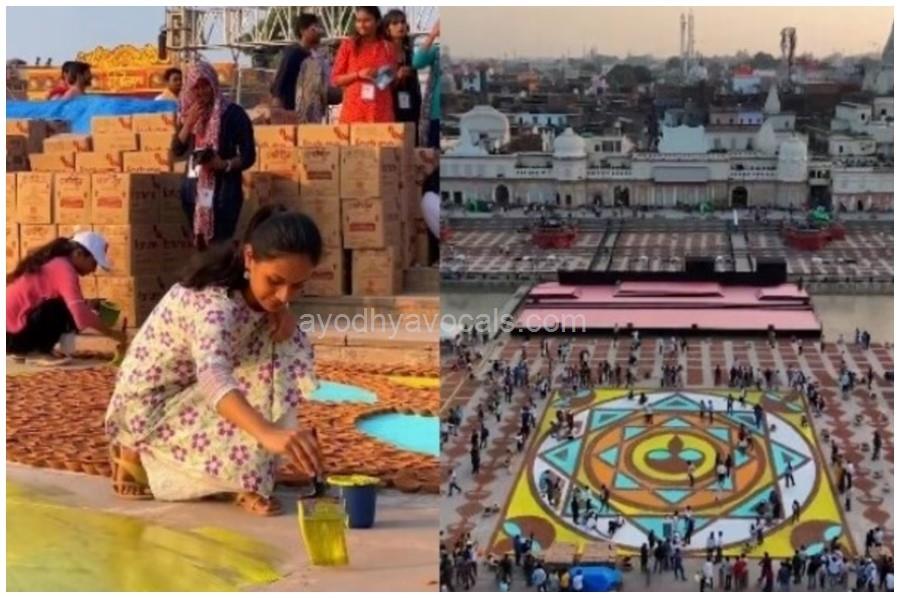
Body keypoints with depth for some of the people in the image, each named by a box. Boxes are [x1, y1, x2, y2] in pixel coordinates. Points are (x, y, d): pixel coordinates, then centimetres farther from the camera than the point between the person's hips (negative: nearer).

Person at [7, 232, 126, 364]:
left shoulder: (54, 263, 13)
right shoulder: (63, 268, -15)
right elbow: (81, 314, -25)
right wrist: (112, 333, -15)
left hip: (12, 330, 10)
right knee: (66, 307, -17)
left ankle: (25, 351, 13)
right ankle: (40, 352, -6)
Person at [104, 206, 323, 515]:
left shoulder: (254, 287, -11)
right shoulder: (212, 302, -35)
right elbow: (213, 376, -53)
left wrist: (283, 313, -18)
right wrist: (269, 433, -70)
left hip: (191, 397, 8)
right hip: (149, 408, -8)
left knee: (288, 349, -9)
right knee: (250, 443, -28)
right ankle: (142, 456, -4)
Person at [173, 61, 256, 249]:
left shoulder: (233, 113, -8)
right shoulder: (189, 114, 10)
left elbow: (248, 156, -9)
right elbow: (177, 150, 2)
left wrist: (225, 165, -26)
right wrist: (189, 122, -10)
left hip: (224, 189, -6)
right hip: (194, 188, 6)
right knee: (200, 244, 9)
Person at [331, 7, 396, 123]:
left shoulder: (387, 47, 10)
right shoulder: (348, 45, 6)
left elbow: (393, 82, 19)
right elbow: (335, 79, 4)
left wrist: (387, 78, -3)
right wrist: (358, 75, -10)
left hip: (381, 111, 1)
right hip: (354, 111, -1)